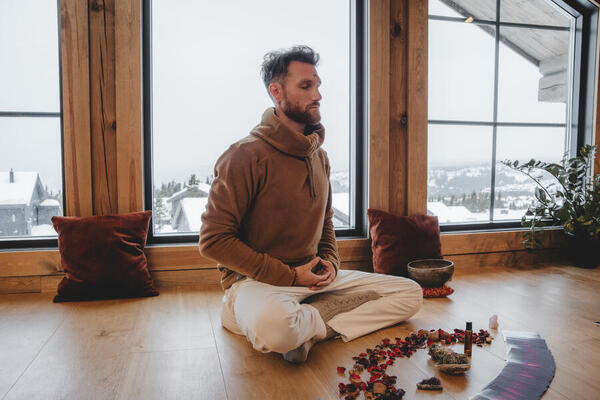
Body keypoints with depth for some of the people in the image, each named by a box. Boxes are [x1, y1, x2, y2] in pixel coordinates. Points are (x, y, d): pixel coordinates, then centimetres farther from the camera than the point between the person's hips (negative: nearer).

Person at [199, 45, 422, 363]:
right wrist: (289, 276, -14)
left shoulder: (320, 157, 11)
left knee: (410, 293, 1)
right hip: (256, 280, -8)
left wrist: (330, 262, 1)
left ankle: (307, 322, -11)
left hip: (312, 277, 8)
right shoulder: (247, 154, -12)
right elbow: (214, 240, -15)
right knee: (274, 326, -43)